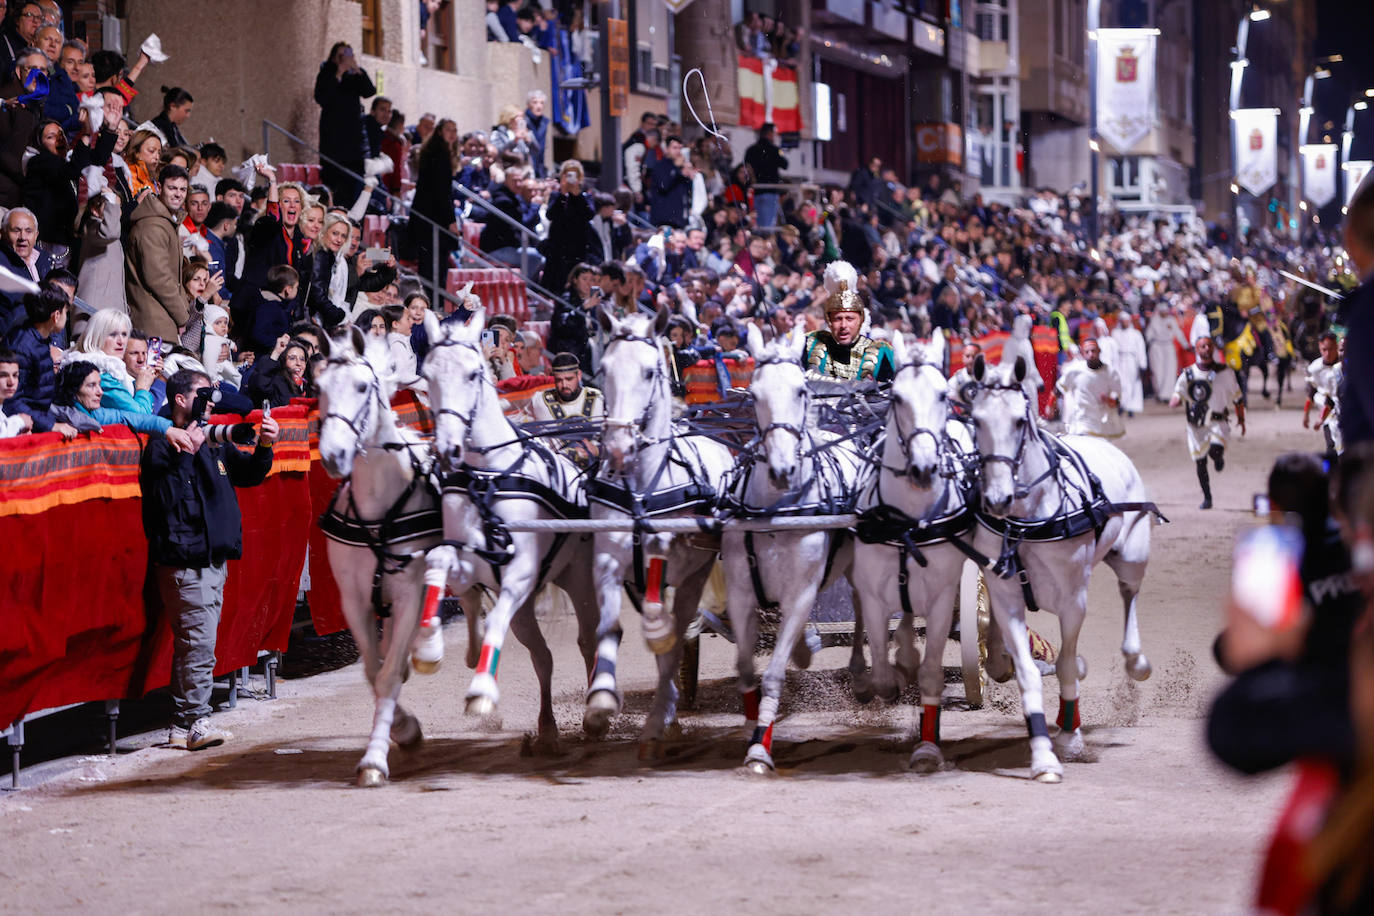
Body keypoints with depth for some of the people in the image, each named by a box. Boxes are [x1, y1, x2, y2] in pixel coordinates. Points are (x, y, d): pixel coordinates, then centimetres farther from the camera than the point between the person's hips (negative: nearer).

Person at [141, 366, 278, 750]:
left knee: (194, 643, 8)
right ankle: (195, 722, -8)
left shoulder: (214, 447, 15)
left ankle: (183, 726, 11)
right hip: (184, 561, -8)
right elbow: (166, 499, -19)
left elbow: (249, 474, 19)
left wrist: (264, 447, 1)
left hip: (215, 559, 8)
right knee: (198, 643, -11)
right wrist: (187, 454, -21)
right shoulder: (161, 449, -7)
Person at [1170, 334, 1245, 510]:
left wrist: (1241, 418, 13)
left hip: (1218, 421, -2)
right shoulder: (1188, 374, 3)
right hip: (1196, 424, 2)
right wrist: (1175, 400, -24)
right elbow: (1177, 395, 0)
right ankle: (1207, 498, 21)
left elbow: (1237, 396, 14)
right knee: (1200, 462, 5)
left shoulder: (1225, 372, 4)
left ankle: (1219, 458, 11)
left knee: (1215, 450, -27)